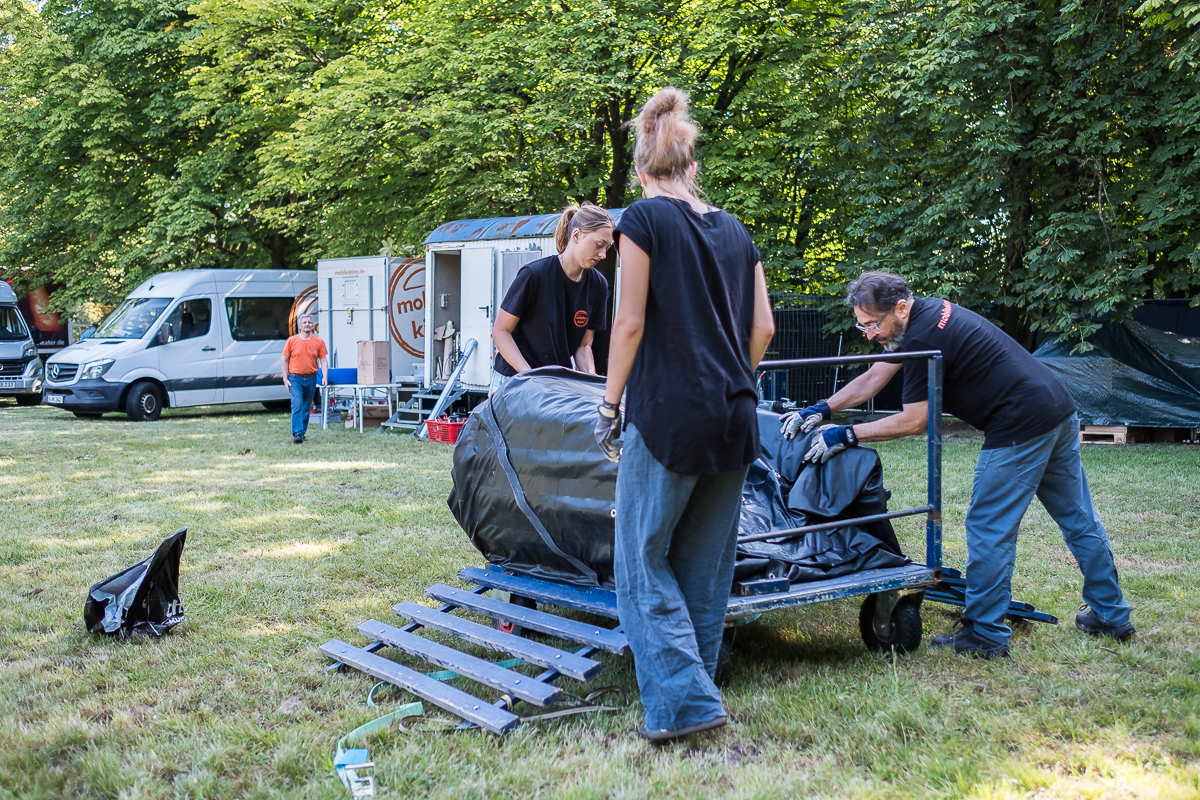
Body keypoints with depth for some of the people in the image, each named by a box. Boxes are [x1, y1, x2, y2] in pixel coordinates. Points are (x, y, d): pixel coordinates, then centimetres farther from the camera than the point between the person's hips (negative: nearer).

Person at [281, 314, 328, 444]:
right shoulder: (292, 341, -1)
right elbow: (285, 360, 4)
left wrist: (325, 376, -10)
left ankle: (303, 432, 22)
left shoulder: (318, 342, 3)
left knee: (307, 408, 10)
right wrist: (285, 378, -1)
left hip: (311, 379, 2)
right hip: (295, 378, -2)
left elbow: (323, 361, 4)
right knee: (297, 405, -15)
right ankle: (297, 433, -17)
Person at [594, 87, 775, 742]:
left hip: (668, 415, -6)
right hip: (734, 419, 6)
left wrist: (609, 404, -1)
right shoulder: (733, 230, 12)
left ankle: (683, 701, -3)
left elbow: (631, 323, -9)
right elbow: (763, 327, 10)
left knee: (643, 560, 3)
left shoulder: (644, 219, -5)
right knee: (706, 564, 13)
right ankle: (697, 694, 22)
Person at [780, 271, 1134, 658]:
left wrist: (845, 435, -12)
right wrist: (821, 410, 7)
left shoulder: (923, 338, -20)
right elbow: (873, 378, 15)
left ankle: (984, 634, 4)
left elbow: (913, 421, -15)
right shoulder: (926, 314, 11)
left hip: (1022, 426, -11)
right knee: (1078, 519, 18)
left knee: (988, 529, -3)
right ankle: (1111, 616, 31)